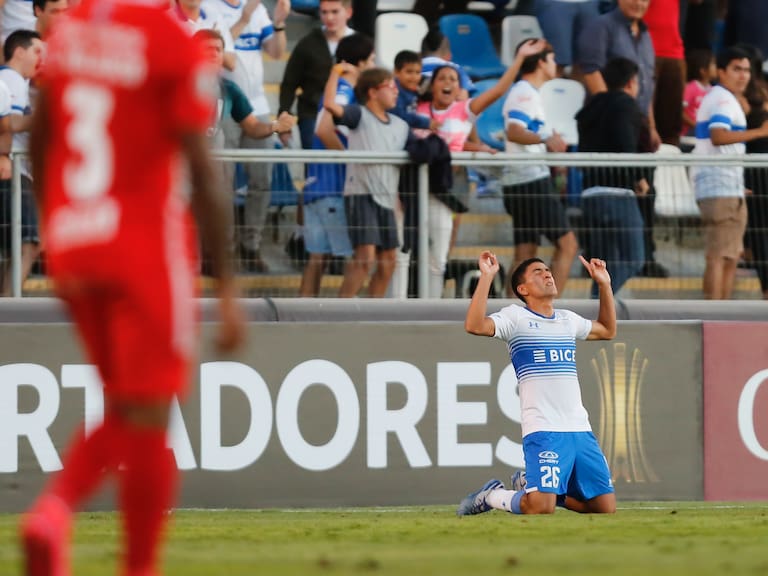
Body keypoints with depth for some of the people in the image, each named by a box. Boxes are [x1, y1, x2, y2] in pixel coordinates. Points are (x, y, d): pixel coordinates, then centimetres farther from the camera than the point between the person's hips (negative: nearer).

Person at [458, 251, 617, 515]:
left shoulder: (568, 319, 20)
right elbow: (474, 325, -16)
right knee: (541, 509, -22)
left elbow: (607, 330, 38)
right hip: (542, 431, -6)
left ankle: (530, 487, 23)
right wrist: (486, 277, -17)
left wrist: (604, 284, 30)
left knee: (606, 508, 2)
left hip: (580, 430, 7)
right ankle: (492, 496, 10)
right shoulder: (515, 317, 1)